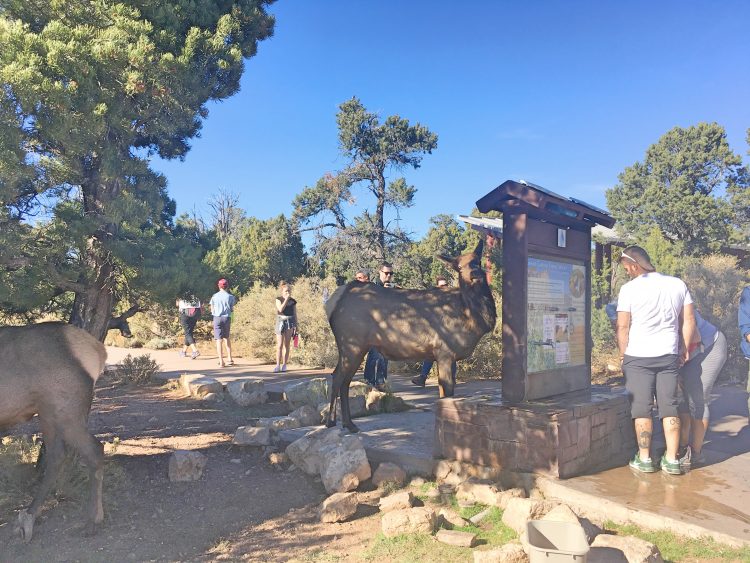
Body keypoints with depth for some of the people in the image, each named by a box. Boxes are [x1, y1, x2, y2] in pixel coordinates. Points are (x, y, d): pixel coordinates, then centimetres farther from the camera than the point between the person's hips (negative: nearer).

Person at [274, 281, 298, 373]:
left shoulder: (293, 301, 6)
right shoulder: (278, 299, 1)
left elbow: (295, 314, 9)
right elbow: (280, 309, -17)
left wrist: (295, 325, 3)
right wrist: (286, 299, -15)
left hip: (290, 322, 2)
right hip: (281, 322, -2)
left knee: (286, 345, 4)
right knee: (279, 345, -6)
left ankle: (284, 365, 10)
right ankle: (278, 365, -5)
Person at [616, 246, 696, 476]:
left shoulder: (629, 288, -10)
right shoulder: (678, 284, 4)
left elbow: (622, 327, -8)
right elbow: (689, 321, 6)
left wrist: (623, 354, 4)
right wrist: (683, 350, 15)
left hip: (638, 356, -4)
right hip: (669, 355, 4)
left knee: (642, 409, 5)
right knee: (669, 408, 10)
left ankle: (644, 459, 13)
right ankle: (672, 460, 14)